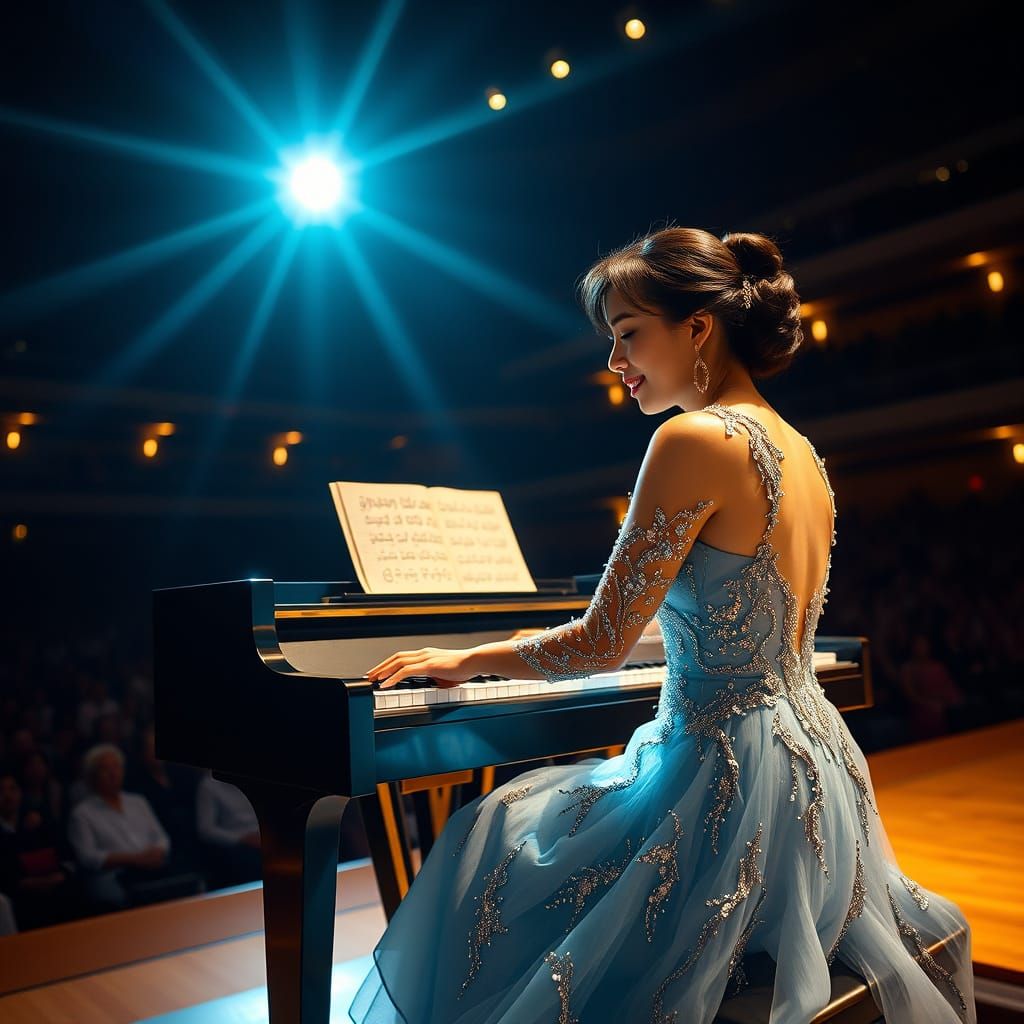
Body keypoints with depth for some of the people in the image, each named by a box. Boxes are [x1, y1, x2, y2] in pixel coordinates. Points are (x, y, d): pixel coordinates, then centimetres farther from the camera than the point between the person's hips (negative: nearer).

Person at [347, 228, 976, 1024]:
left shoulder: (697, 439, -19)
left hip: (729, 773, -9)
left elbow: (602, 646, -17)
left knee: (496, 843, 14)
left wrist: (469, 660, 0)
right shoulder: (801, 453, 7)